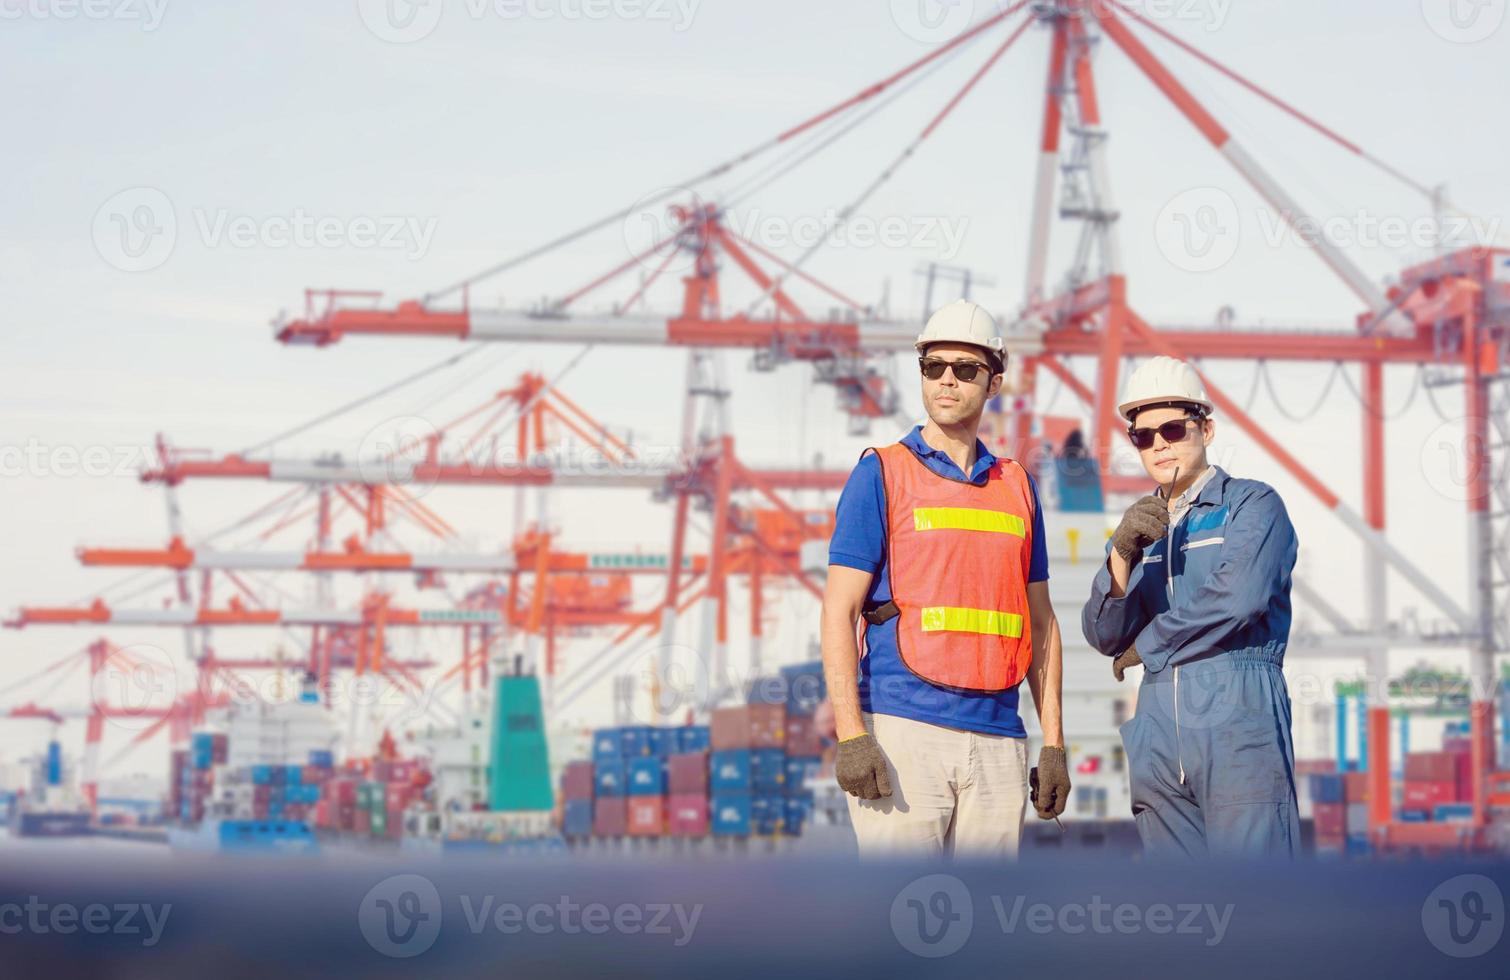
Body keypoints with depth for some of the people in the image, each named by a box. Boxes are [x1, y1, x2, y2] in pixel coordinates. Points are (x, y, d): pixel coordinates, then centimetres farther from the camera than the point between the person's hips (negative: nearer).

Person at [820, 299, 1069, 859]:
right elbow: (840, 610, -3)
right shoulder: (881, 472, 3)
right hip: (904, 732, -4)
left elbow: (1040, 622, 20)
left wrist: (1053, 744, 12)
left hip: (998, 740, 5)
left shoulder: (1017, 486, 16)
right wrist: (851, 736, -14)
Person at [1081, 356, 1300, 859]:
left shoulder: (1253, 505, 4)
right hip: (1158, 737, 6)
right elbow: (1105, 637, 11)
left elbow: (1239, 595, -14)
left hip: (1239, 728, -6)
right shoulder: (1141, 526, 22)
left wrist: (1147, 645, -1)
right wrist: (1121, 557, -8)